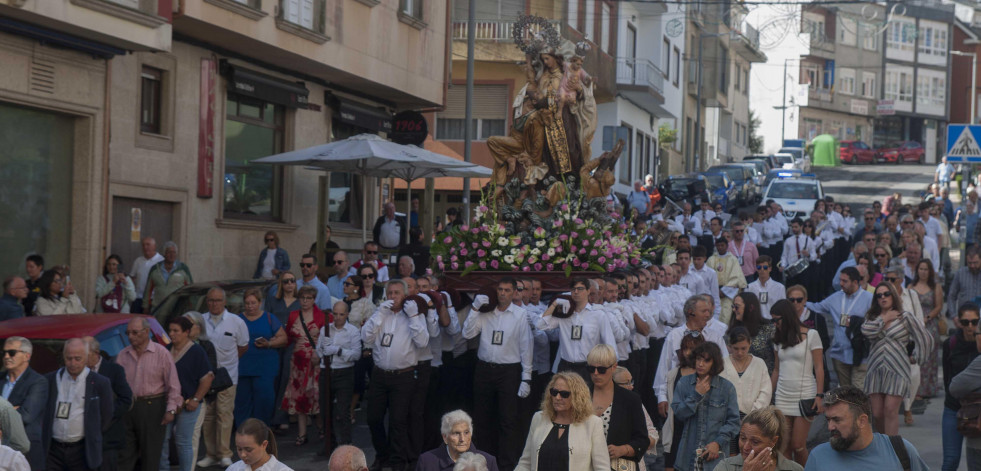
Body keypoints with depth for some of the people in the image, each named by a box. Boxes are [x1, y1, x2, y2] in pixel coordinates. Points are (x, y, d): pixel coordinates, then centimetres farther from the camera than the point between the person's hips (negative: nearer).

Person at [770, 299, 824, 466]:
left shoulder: (811, 335, -1)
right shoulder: (780, 339, 14)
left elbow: (819, 368, -4)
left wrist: (819, 395, -13)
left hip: (804, 396, -4)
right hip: (782, 396, 4)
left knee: (798, 446, -7)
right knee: (784, 447, 0)